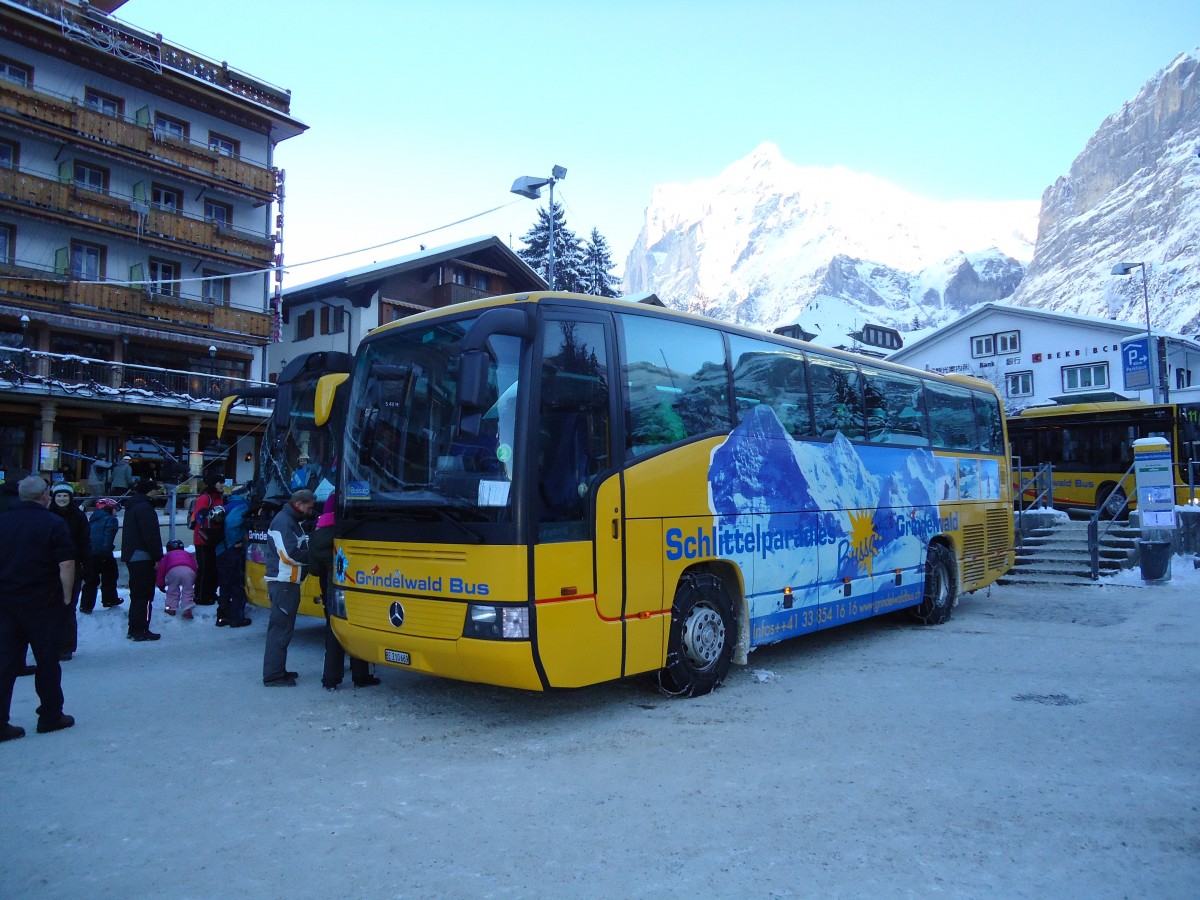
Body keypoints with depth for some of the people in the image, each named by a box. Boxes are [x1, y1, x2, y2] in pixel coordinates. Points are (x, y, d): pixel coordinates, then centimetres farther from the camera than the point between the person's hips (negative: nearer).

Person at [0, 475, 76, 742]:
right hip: (43, 603, -4)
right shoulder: (54, 524, -11)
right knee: (47, 661, 7)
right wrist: (67, 596, -3)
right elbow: (66, 565, -16)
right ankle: (50, 716, 16)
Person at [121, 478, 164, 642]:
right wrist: (158, 557, -15)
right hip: (143, 557, -10)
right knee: (144, 595, -3)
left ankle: (134, 629, 21)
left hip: (131, 556, 10)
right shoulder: (145, 508, -16)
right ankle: (141, 631, 0)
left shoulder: (132, 505, 15)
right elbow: (151, 536, -20)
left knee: (137, 594, 16)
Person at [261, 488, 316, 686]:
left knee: (282, 627, 16)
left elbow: (301, 546, 19)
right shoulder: (283, 522, -15)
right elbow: (290, 554, -22)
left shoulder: (293, 521, 18)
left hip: (288, 582, 11)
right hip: (283, 582, -11)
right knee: (280, 628, -8)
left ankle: (277, 670, 25)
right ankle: (273, 675, -5)